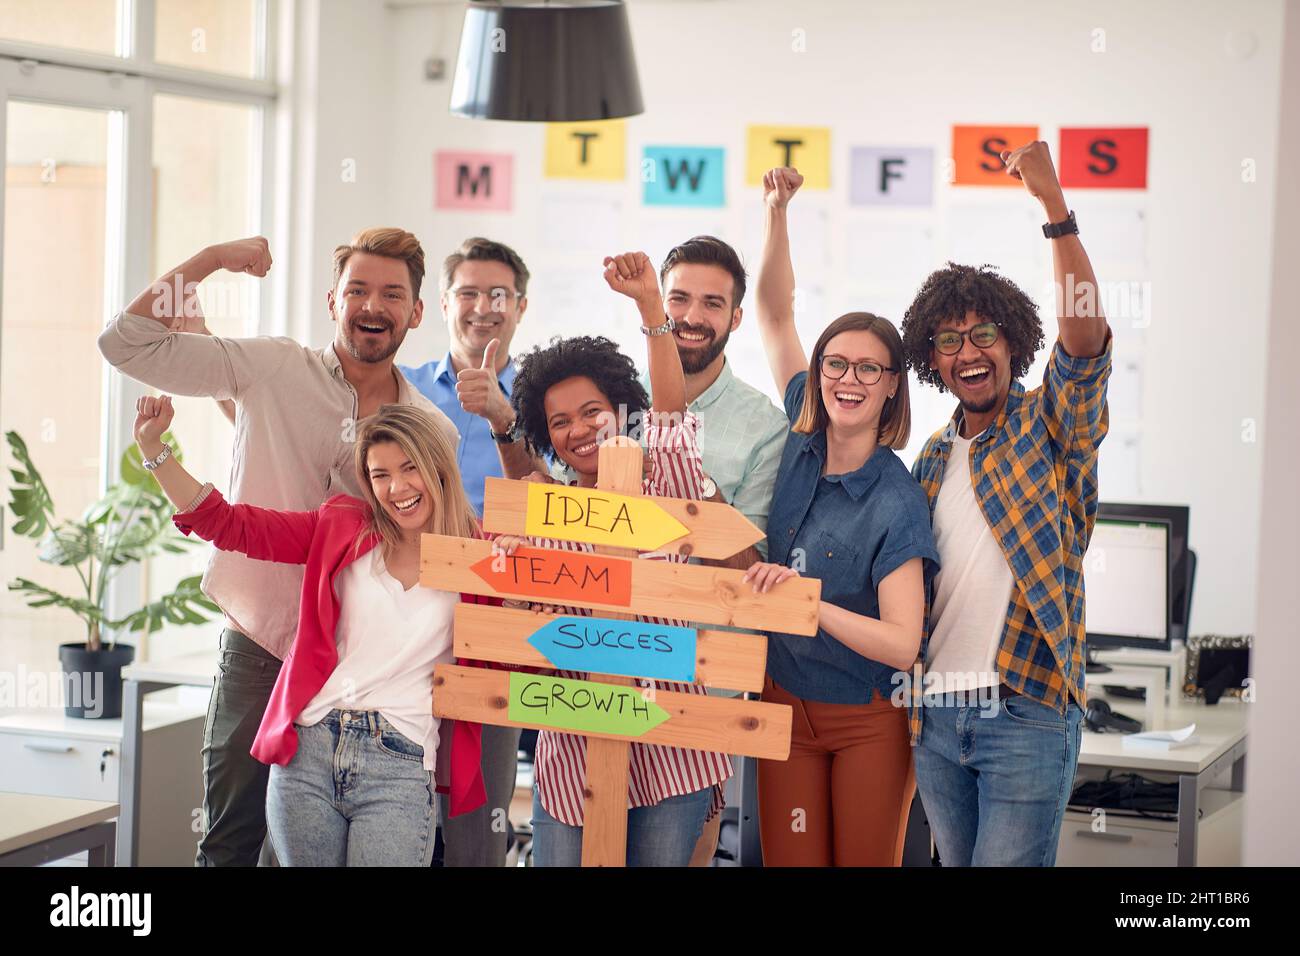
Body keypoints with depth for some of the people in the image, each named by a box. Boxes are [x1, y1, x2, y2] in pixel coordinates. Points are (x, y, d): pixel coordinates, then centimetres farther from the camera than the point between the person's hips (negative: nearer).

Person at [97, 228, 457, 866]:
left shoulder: (435, 431, 5)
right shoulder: (271, 370, -1)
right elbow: (126, 343, -6)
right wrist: (210, 259, -9)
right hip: (260, 646, -1)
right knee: (230, 843, 2)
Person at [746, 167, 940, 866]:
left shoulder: (897, 503, -16)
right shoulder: (803, 446, -1)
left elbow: (902, 643, -23)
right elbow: (775, 314, 6)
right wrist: (776, 213, -3)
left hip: (867, 721, -4)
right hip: (785, 703, 4)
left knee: (865, 862, 2)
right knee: (789, 863, 4)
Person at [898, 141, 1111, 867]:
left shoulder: (1051, 429, -1)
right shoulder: (934, 459, 15)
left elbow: (1085, 332, -19)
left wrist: (1055, 205, -29)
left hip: (1027, 706, -6)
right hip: (936, 712, 6)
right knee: (957, 861, 12)